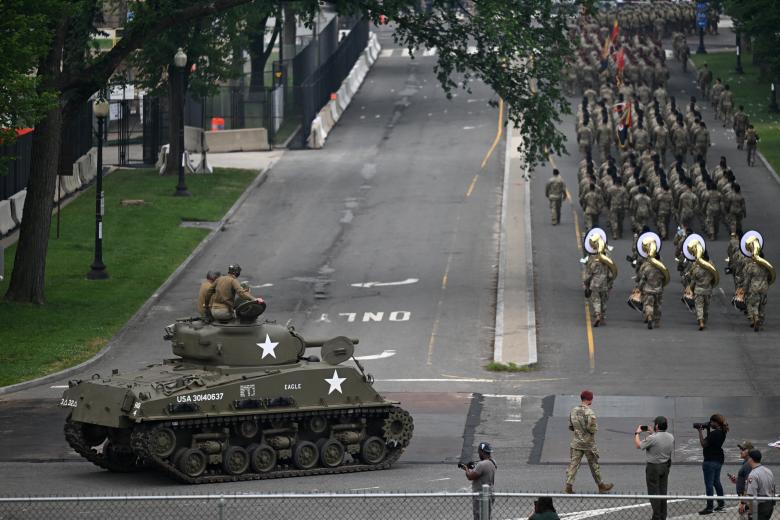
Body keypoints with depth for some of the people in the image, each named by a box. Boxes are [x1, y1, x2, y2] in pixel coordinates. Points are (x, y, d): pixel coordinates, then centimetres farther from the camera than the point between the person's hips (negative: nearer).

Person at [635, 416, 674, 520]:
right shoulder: (671, 437, -2)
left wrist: (637, 433, 6)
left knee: (654, 493, 1)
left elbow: (638, 445, -12)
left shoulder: (652, 438, -22)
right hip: (665, 466, 7)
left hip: (653, 467, -7)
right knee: (663, 492, 14)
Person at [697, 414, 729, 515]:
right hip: (719, 460, 10)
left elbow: (703, 444, -20)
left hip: (710, 461, -10)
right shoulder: (722, 433, 6)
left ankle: (709, 507, 0)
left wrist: (700, 431, -13)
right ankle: (721, 504, 28)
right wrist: (708, 430, 8)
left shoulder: (714, 433, -23)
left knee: (709, 484, -3)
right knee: (716, 482, 21)